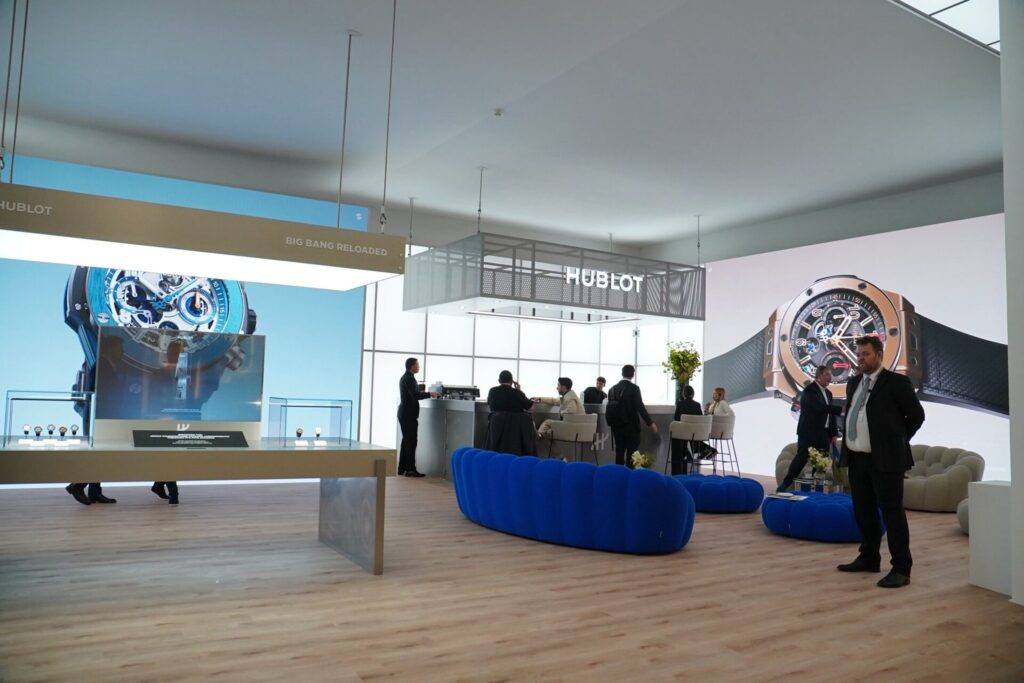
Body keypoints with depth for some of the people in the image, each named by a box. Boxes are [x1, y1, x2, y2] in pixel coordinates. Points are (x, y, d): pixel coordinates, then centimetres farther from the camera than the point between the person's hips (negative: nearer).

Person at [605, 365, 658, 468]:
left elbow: (609, 408, 9)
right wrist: (650, 423, -11)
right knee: (631, 453, -1)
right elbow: (640, 407, -15)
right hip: (631, 425, -5)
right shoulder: (634, 388, -10)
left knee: (619, 452, 9)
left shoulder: (613, 389, 7)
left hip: (617, 425, 5)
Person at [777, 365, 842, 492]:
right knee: (801, 458, -8)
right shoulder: (809, 390, -11)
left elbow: (830, 414, 16)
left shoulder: (828, 393, 16)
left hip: (824, 434, 8)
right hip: (809, 432, -8)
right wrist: (841, 409, -28)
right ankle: (785, 484, 0)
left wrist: (834, 433, 8)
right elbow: (821, 407, -25)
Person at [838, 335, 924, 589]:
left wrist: (897, 441, 3)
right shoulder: (853, 382, 13)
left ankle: (901, 569, 5)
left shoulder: (896, 382, -8)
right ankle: (869, 558, 28)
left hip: (885, 460, -7)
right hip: (856, 459, 7)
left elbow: (916, 415, -2)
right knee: (863, 512, 14)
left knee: (892, 513, -3)